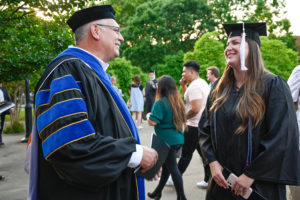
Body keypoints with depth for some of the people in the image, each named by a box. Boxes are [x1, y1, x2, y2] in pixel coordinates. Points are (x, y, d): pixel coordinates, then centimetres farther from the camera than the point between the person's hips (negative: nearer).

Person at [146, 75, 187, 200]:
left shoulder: (160, 103, -15)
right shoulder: (178, 101, 6)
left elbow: (152, 122, -21)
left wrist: (148, 116, 1)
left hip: (167, 141, -8)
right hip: (178, 139, 8)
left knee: (173, 169, 1)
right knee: (166, 166, 19)